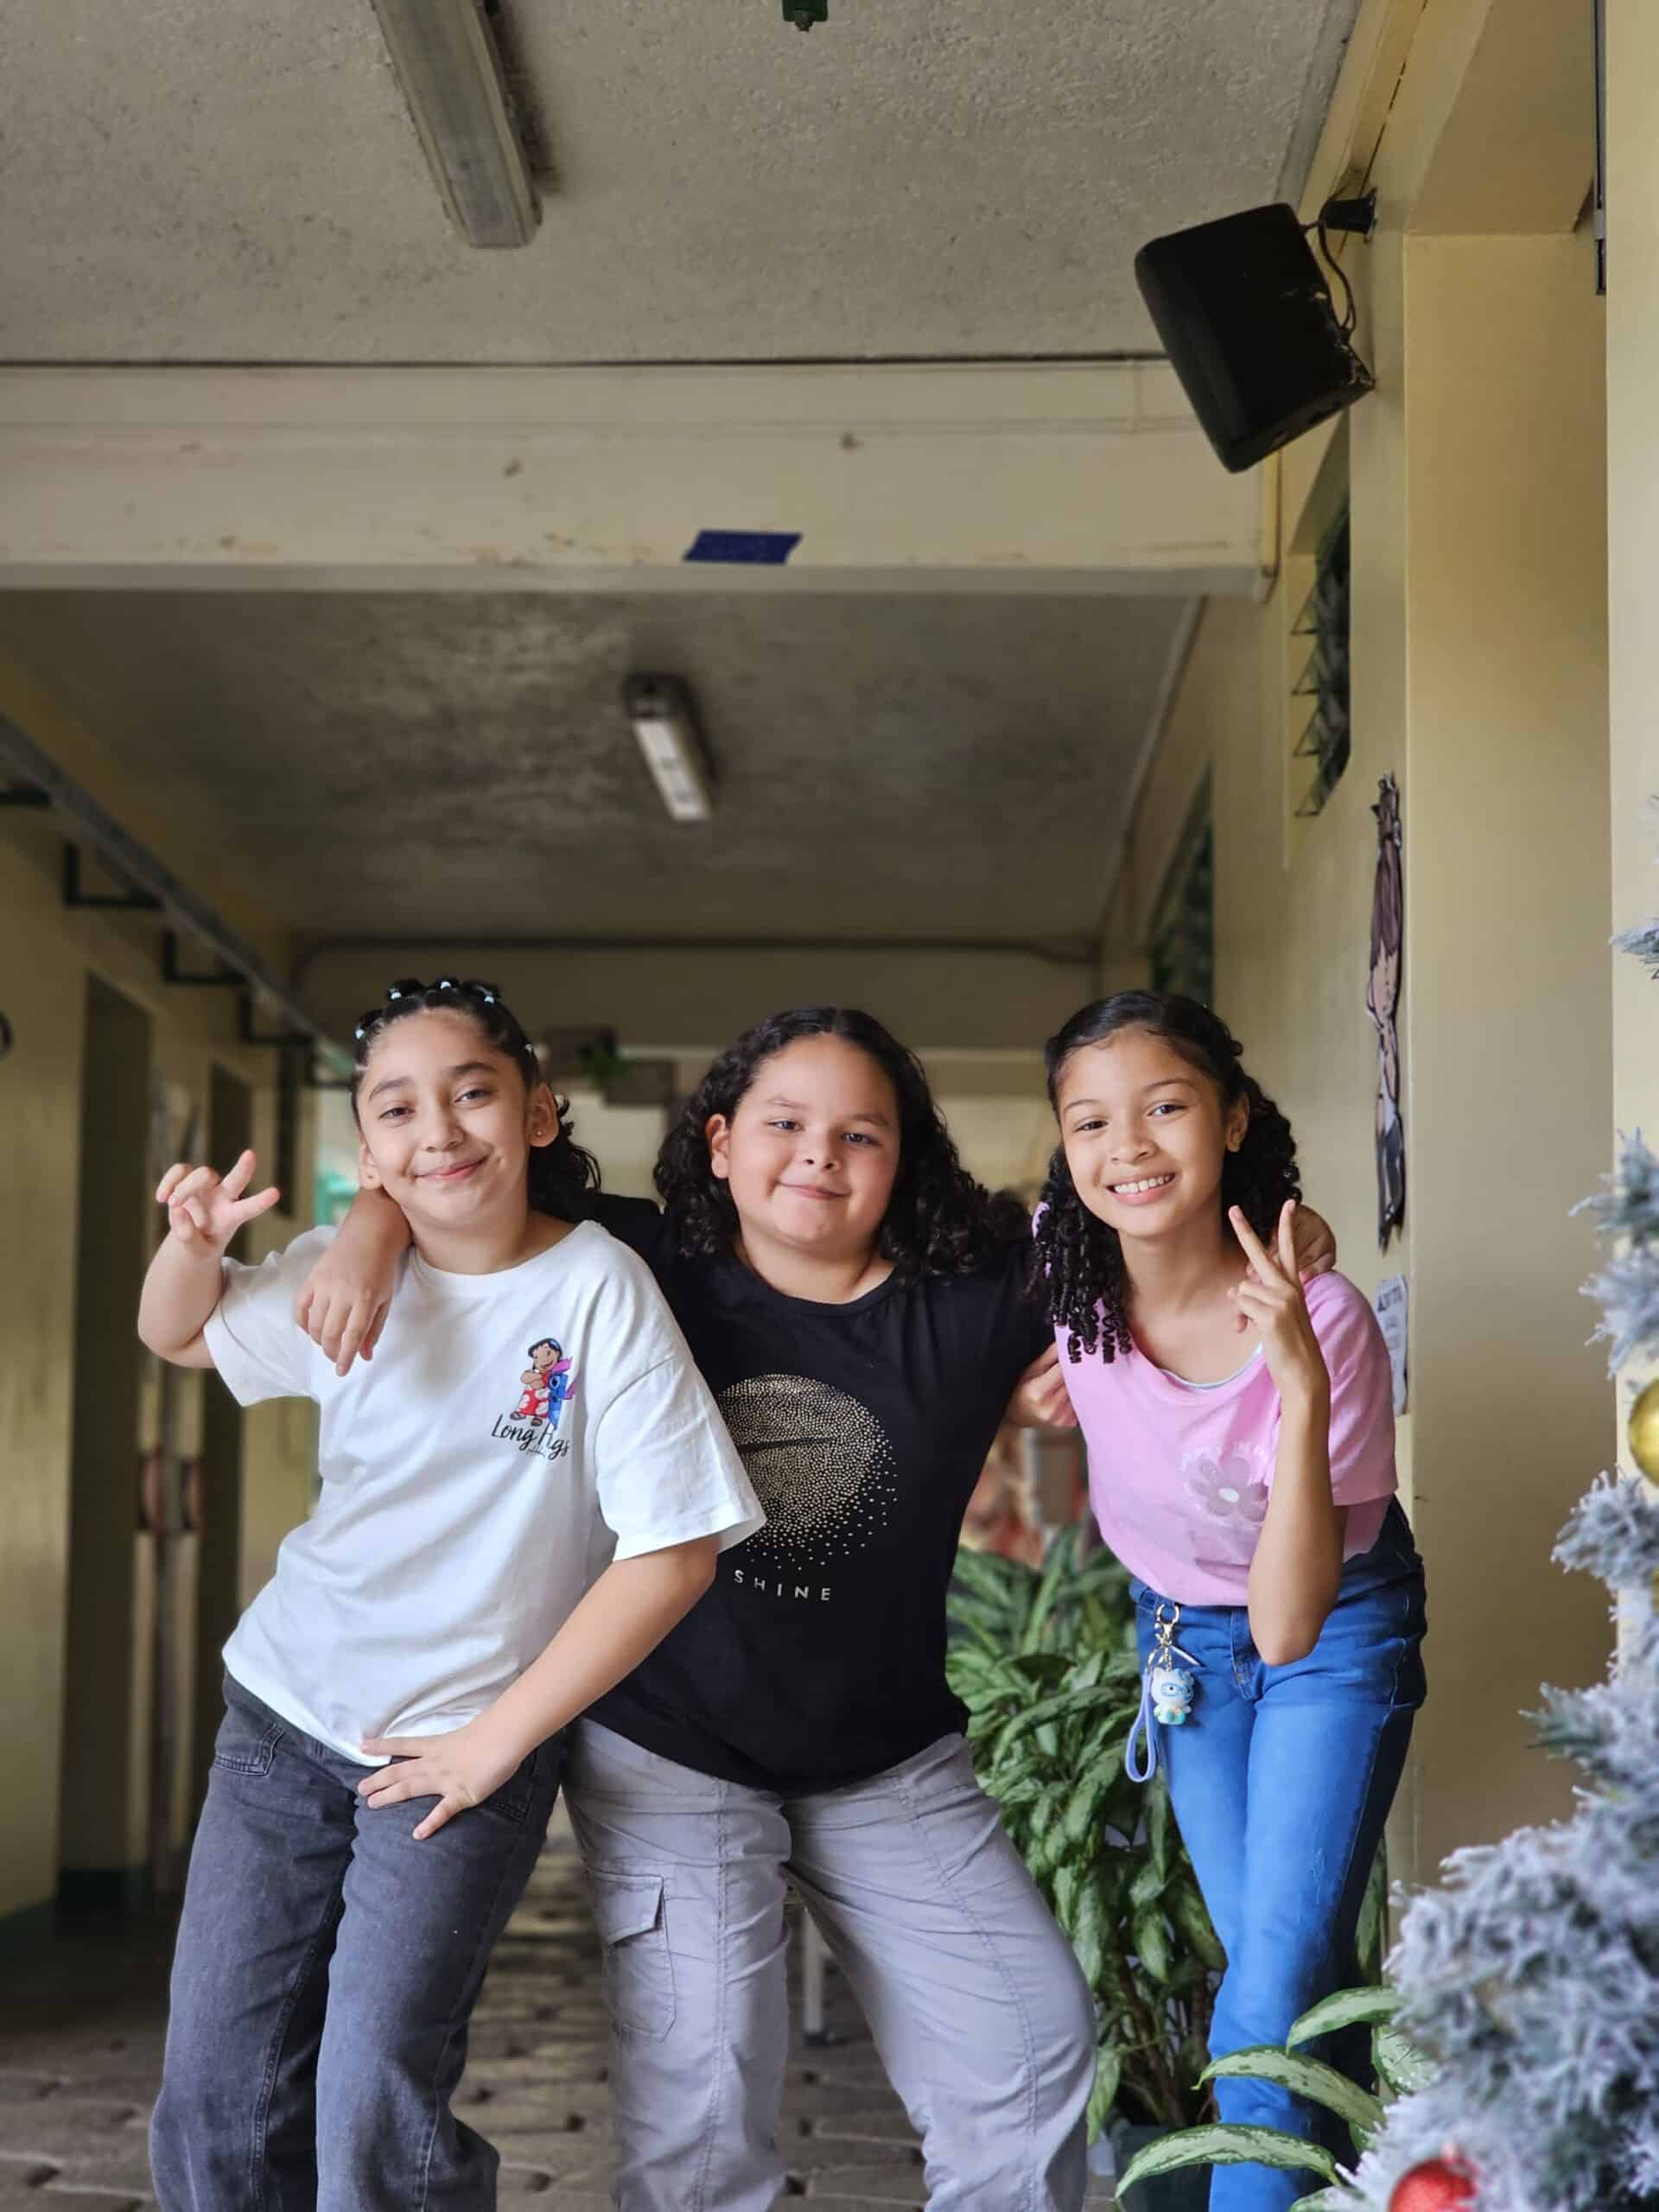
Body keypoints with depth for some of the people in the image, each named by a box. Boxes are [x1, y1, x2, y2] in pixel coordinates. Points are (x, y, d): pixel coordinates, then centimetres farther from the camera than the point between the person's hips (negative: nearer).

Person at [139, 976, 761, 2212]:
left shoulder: (598, 1287, -15)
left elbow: (674, 1550, -15)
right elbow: (178, 1335, 18)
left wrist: (497, 1739, -12)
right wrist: (194, 1242, -5)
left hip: (472, 1739, -4)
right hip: (284, 1713, 4)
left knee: (375, 2105, -16)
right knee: (217, 2097, 5)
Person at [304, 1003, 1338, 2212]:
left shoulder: (974, 1299, -6)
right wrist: (373, 1233, -20)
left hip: (892, 1757, 3)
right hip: (668, 1749, -2)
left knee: (1036, 2041, 5)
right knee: (703, 2079, -11)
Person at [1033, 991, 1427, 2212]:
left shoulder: (1322, 1319, -33)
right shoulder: (1065, 1286, -21)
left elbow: (1286, 1627, -37)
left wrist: (1302, 1388, -45)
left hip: (1335, 1627, -4)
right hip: (1182, 1630, 4)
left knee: (1276, 1986, -13)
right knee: (1273, 1966, 14)